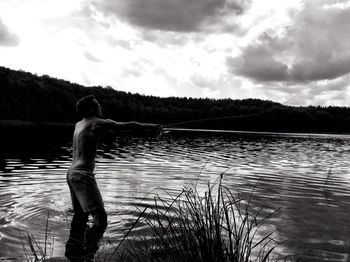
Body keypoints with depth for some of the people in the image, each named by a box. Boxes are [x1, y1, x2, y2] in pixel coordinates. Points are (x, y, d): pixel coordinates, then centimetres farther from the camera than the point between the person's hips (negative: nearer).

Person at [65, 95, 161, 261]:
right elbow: (127, 126, -7)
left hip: (72, 173, 10)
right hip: (83, 175, -10)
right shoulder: (97, 123, -10)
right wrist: (150, 126, 5)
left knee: (80, 216, 20)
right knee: (100, 219, -10)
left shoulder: (79, 124, 15)